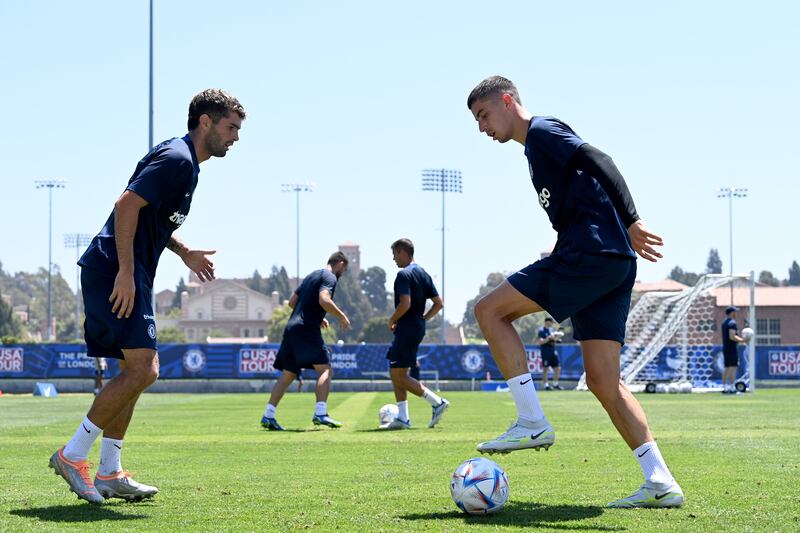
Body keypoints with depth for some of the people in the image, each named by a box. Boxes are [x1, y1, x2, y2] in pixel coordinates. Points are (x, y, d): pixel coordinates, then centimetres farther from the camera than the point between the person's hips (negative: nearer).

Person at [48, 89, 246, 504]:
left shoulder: (183, 162, 20)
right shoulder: (177, 159, -12)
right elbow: (127, 205, -22)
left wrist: (184, 253, 23)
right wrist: (125, 272, -25)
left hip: (127, 275, 11)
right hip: (115, 272, -11)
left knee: (134, 370, 10)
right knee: (143, 369, -14)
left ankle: (110, 474, 14)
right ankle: (72, 455, -7)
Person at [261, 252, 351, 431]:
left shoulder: (312, 276, 24)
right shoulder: (329, 277, -3)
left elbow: (292, 301, 27)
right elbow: (324, 300, -20)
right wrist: (342, 316, -9)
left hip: (291, 328, 9)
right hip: (307, 330, -9)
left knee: (288, 374, 10)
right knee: (325, 369, -8)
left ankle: (268, 416, 7)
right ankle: (320, 414, -21)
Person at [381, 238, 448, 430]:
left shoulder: (404, 274, -13)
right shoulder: (423, 274, 15)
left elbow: (405, 303, -24)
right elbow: (438, 303, 14)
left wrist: (392, 320, -9)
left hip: (407, 329, -10)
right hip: (418, 329, 10)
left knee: (399, 376, -6)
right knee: (396, 374, 13)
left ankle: (437, 402, -10)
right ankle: (402, 418, 11)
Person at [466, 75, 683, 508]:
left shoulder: (542, 131, 0)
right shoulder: (537, 148, 28)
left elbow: (598, 162, -14)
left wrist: (630, 221, -23)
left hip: (589, 253, -10)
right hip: (615, 265, 10)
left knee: (489, 310, -5)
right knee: (602, 380, 4)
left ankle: (532, 423, -8)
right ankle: (660, 483, -2)